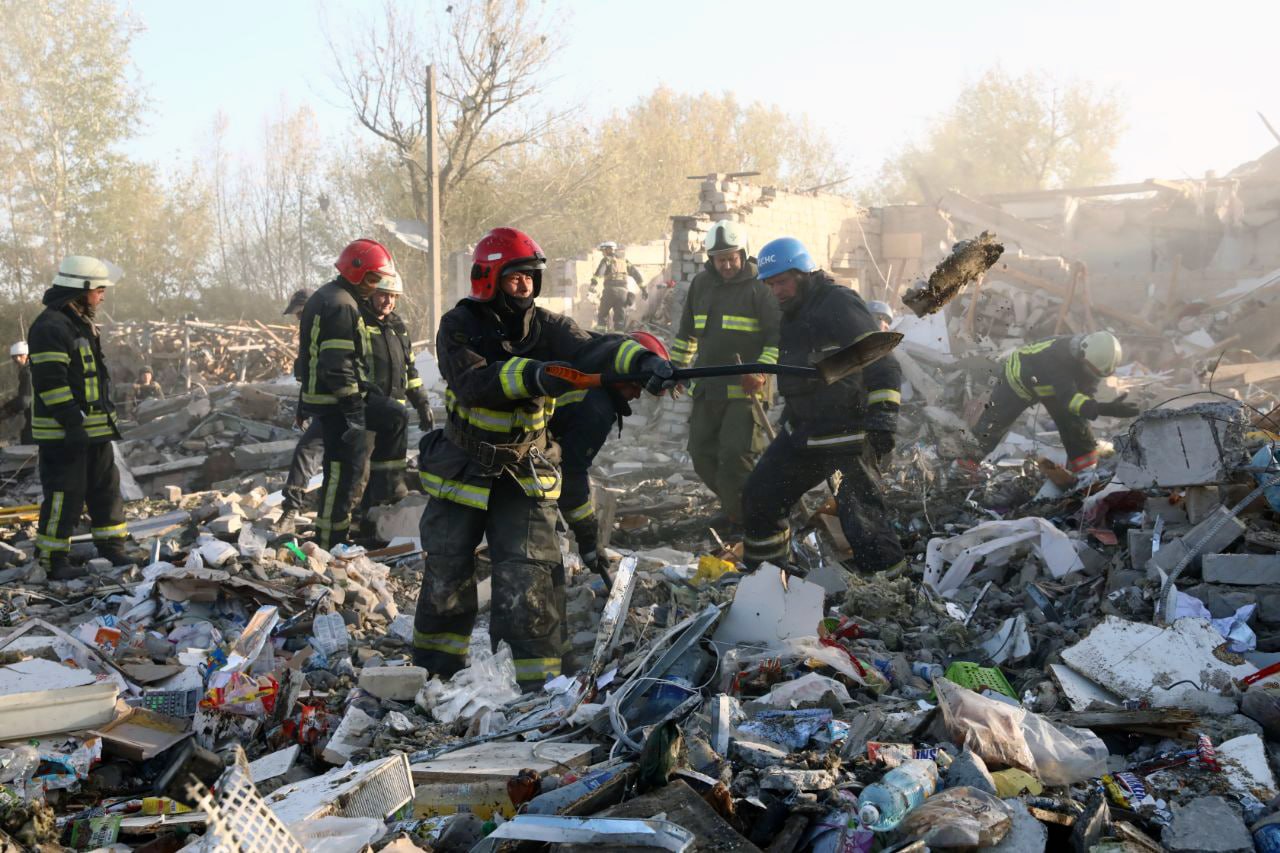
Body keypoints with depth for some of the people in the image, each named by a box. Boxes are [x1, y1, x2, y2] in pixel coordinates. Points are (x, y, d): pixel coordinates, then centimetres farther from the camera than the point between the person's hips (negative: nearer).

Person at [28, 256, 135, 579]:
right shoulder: (50, 327, -16)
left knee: (106, 488, 15)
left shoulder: (83, 324, 17)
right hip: (63, 433, -10)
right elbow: (50, 381, -21)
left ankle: (111, 545, 26)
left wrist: (108, 416, 23)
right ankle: (54, 560, 5)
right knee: (65, 495, -5)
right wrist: (72, 422, -23)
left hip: (94, 428, 10)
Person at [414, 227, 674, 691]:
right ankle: (433, 670, 32)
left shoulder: (545, 327, -3)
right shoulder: (459, 325, -8)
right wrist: (529, 375, -40)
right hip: (462, 473, 0)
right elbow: (472, 383, -25)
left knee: (529, 581, -7)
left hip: (525, 477, 1)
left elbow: (592, 348, -21)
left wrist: (641, 359, -40)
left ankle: (541, 681, 1)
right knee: (447, 576, 12)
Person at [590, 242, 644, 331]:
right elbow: (636, 274, 19)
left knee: (602, 315, 12)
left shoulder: (606, 259, 7)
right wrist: (643, 289, 20)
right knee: (620, 318, 5)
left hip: (610, 290, -4)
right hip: (623, 292, 4)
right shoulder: (624, 260, 22)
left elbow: (599, 272, -13)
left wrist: (593, 284, -26)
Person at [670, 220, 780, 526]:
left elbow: (778, 335, -11)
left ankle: (742, 517, 1)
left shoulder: (760, 286, -8)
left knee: (735, 455, -14)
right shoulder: (701, 284, 11)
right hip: (708, 386, 7)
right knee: (702, 454, 9)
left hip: (746, 386, -7)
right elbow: (686, 331, 23)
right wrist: (676, 367, 20)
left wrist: (762, 371, -23)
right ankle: (733, 504, 27)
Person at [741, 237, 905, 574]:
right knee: (759, 498, 13)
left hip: (850, 434, -9)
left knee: (861, 521, -13)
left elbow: (880, 362, -21)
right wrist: (791, 419, 30)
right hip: (803, 433, 9)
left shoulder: (839, 304, -15)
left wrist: (882, 417, -26)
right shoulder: (794, 313, 14)